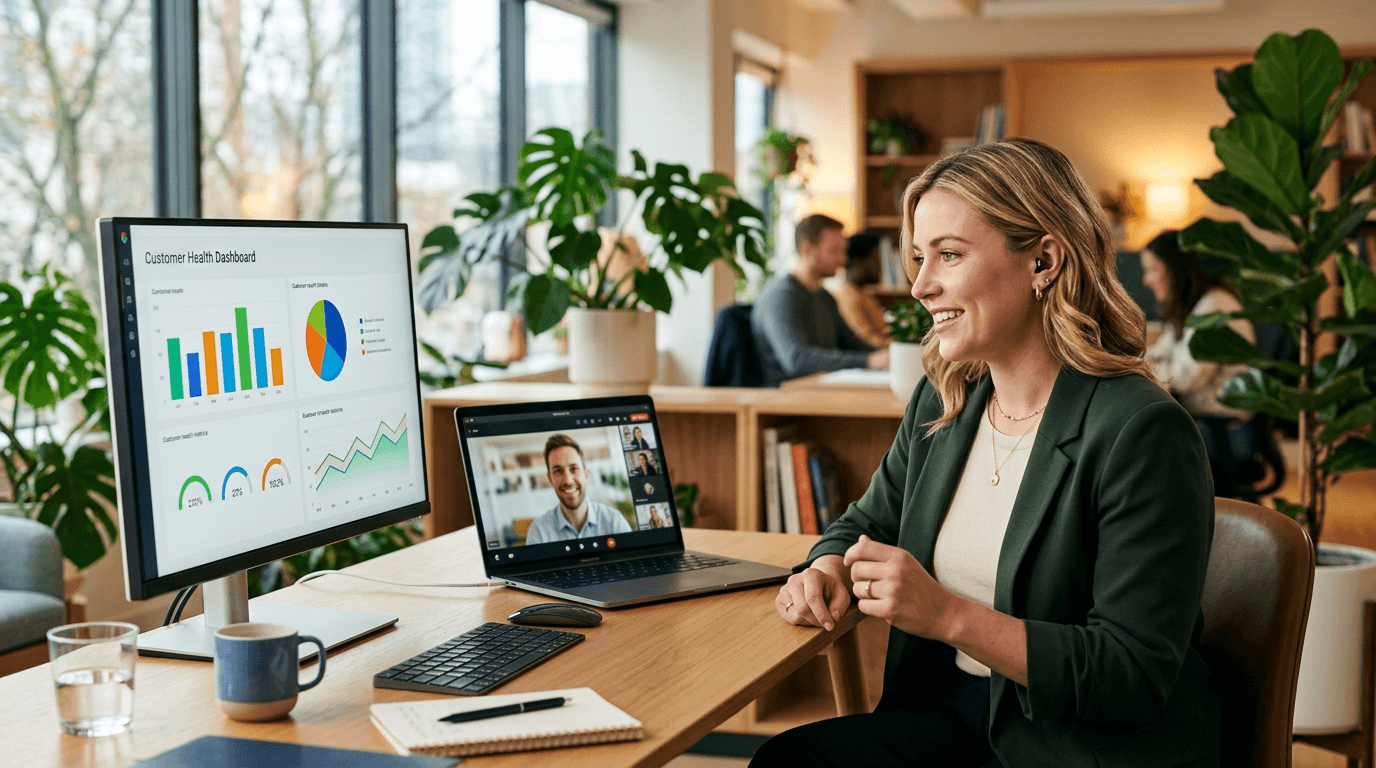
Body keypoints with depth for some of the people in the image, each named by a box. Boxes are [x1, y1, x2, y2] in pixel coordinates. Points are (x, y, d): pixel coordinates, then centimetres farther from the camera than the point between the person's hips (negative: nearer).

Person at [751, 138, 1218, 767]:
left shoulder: (1141, 433, -18)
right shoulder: (940, 402, 6)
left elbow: (1136, 676, -20)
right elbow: (867, 524, 22)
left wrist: (950, 615, -27)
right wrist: (828, 569, -3)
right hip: (952, 716, 7)